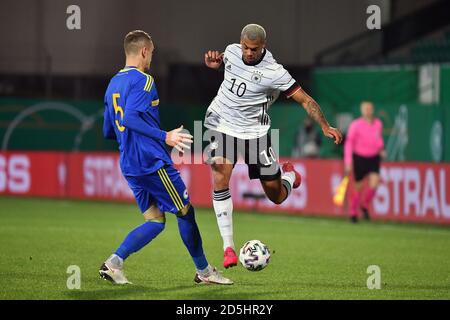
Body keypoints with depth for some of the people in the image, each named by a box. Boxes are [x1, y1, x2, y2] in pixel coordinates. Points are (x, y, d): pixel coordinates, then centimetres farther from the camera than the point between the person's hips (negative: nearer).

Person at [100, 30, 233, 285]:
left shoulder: (113, 84, 15)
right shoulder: (143, 80, -11)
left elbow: (108, 131, 19)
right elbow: (131, 117, -26)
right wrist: (164, 137, -28)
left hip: (129, 166, 9)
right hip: (153, 161, -9)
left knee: (155, 221, 10)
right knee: (186, 212, 5)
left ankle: (114, 263, -7)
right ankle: (204, 271, 15)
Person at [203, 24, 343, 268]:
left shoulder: (274, 73, -19)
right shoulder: (232, 51, -4)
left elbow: (305, 100, -17)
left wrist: (325, 126, -28)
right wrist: (214, 62, -3)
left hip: (254, 132, -2)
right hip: (221, 125, 2)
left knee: (276, 196, 3)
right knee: (220, 178, -22)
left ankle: (289, 174, 43)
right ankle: (228, 247, -18)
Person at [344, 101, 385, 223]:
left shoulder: (378, 124, 1)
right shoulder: (355, 125, -13)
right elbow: (348, 143, -11)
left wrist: (381, 149, 3)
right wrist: (348, 162, -15)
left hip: (374, 158, 3)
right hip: (359, 158, -3)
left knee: (374, 183, -16)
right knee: (358, 187, 4)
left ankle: (365, 206, 11)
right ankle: (353, 213, 25)